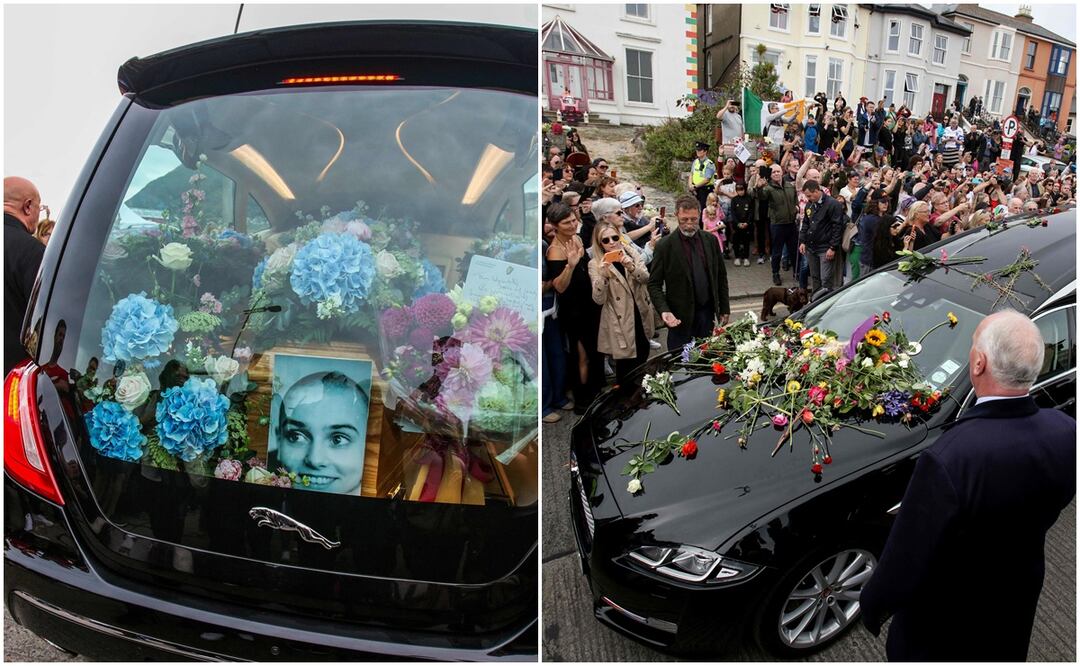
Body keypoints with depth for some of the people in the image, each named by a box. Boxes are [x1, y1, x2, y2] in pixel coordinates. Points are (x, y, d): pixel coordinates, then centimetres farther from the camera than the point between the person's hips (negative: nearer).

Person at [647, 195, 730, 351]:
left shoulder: (711, 241, 5)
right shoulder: (665, 246, -8)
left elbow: (721, 276, 13)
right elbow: (654, 284, -6)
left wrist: (724, 309, 11)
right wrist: (664, 311, -20)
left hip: (708, 314, 4)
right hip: (680, 317, -3)